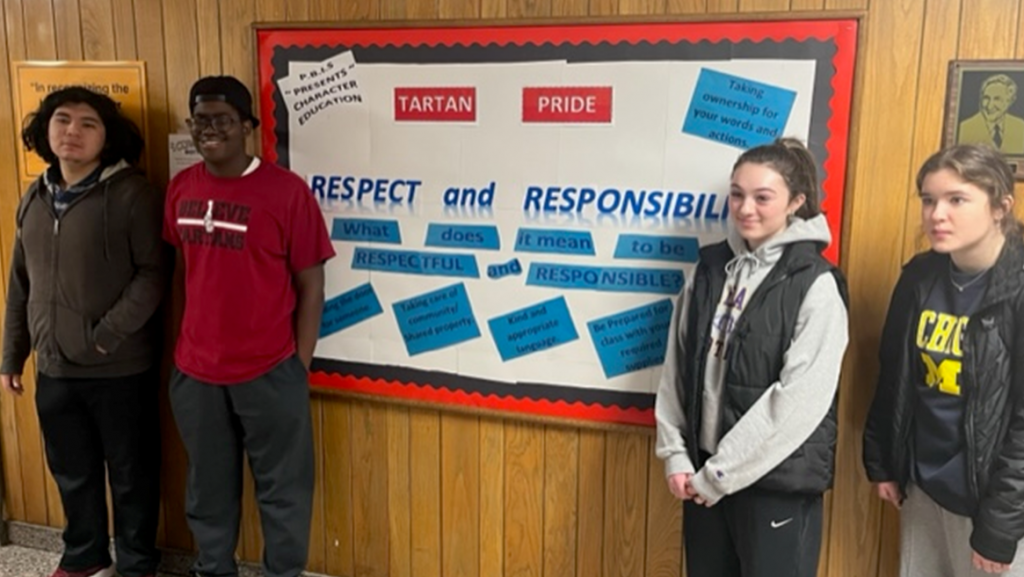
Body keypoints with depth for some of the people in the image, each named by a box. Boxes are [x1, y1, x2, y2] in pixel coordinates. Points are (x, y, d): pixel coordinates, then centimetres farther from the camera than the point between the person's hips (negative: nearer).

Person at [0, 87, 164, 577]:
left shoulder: (131, 193, -10)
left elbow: (152, 275, -15)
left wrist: (106, 337, -19)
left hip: (120, 368, -6)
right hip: (53, 369, 6)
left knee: (131, 474, 9)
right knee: (72, 472, 20)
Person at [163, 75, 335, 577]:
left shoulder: (286, 190, -12)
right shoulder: (181, 189, 3)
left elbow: (310, 284, -8)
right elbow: (182, 269, 14)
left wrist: (299, 366, -7)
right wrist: (188, 345, 13)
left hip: (269, 372, -4)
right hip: (194, 371, 5)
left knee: (282, 489, 12)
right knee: (208, 485, 22)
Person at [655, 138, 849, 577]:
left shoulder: (816, 285, -12)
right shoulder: (711, 268, 3)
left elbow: (800, 400, -17)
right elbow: (677, 368, 5)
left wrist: (722, 473, -14)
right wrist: (675, 454, -2)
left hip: (778, 482, -4)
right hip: (703, 472, 5)